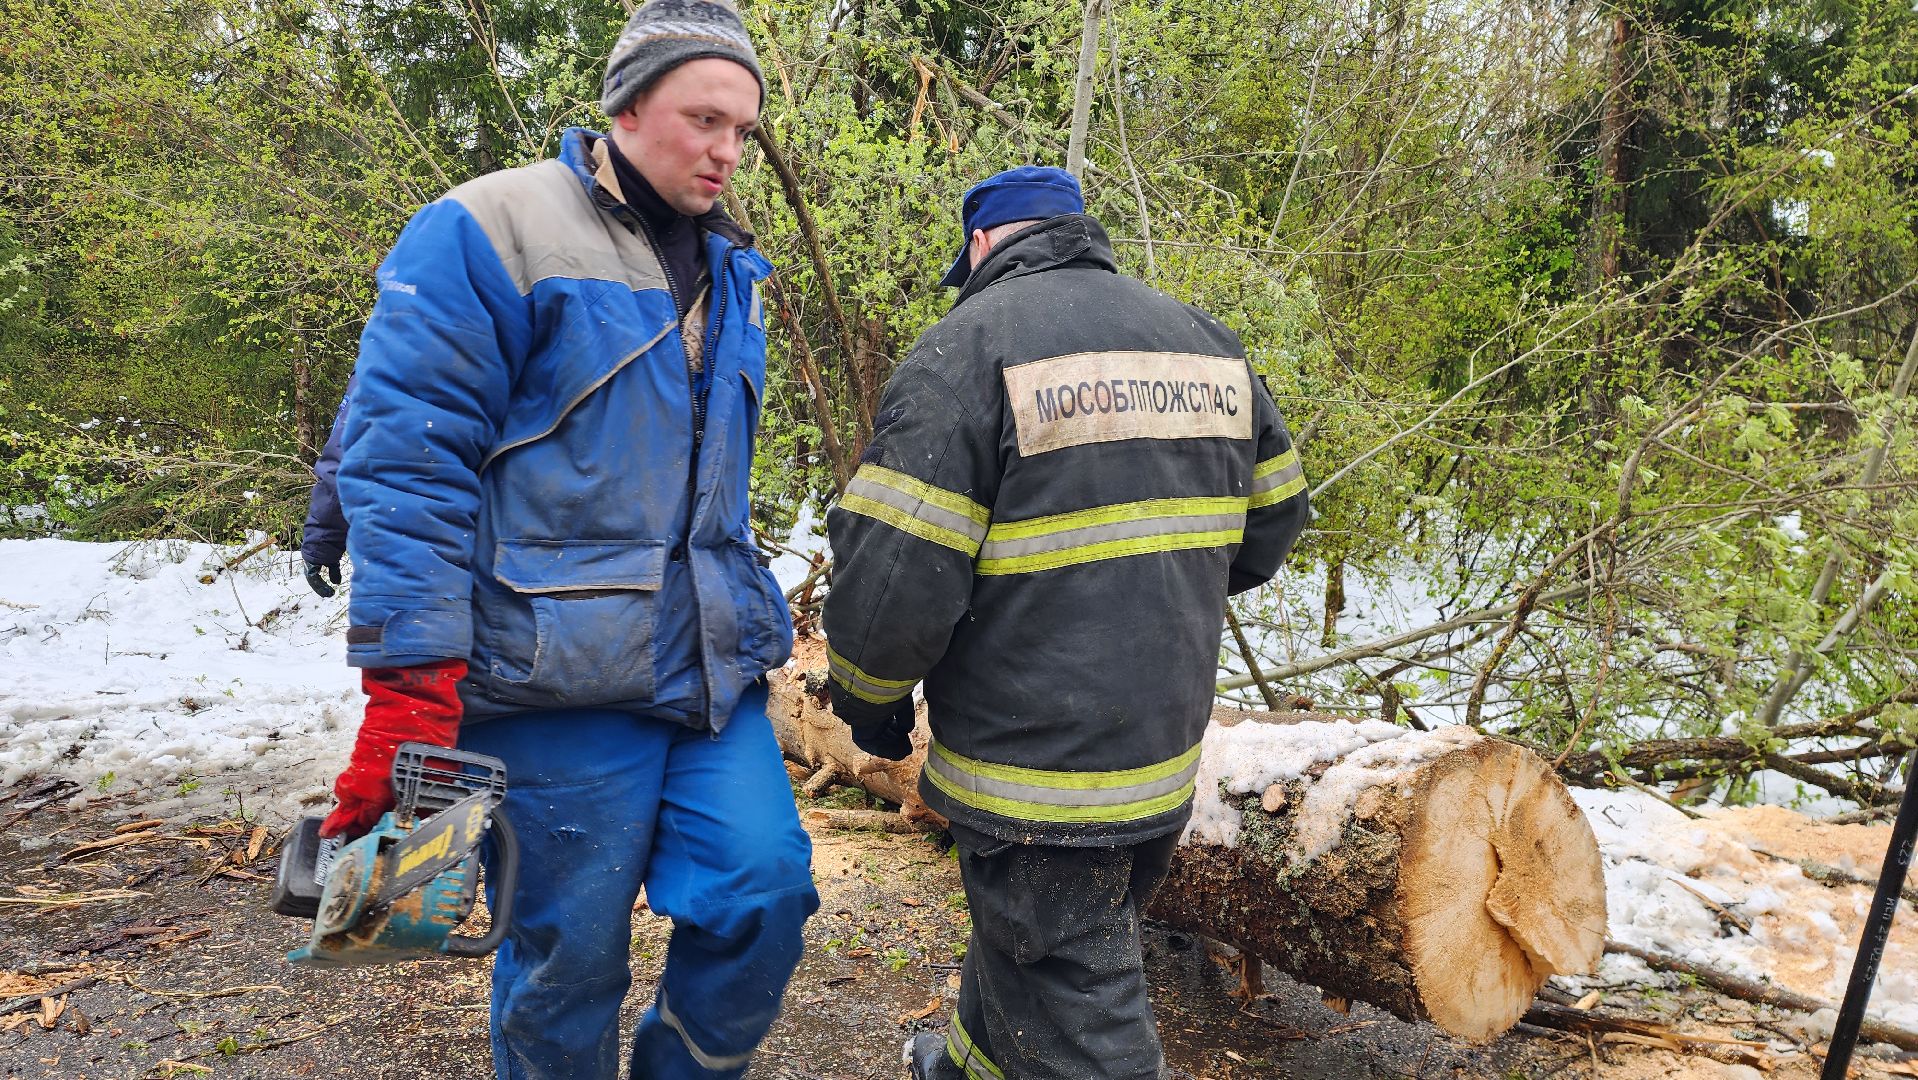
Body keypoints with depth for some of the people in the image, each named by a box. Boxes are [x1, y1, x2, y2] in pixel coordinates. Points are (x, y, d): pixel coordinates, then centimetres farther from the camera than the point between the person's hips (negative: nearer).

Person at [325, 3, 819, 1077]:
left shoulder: (731, 275, 16)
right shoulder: (489, 232, -6)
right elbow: (407, 457, -13)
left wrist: (760, 621, 22)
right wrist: (408, 686, -19)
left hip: (715, 677, 6)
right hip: (557, 681, -6)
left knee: (767, 893, 2)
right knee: (568, 958, 4)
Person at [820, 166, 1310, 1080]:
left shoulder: (967, 348, -14)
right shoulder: (1206, 341, 8)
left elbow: (890, 577, -19)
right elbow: (1273, 516, 15)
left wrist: (869, 700, 0)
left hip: (1035, 773, -7)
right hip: (1164, 760, 8)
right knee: (1024, 936, 28)